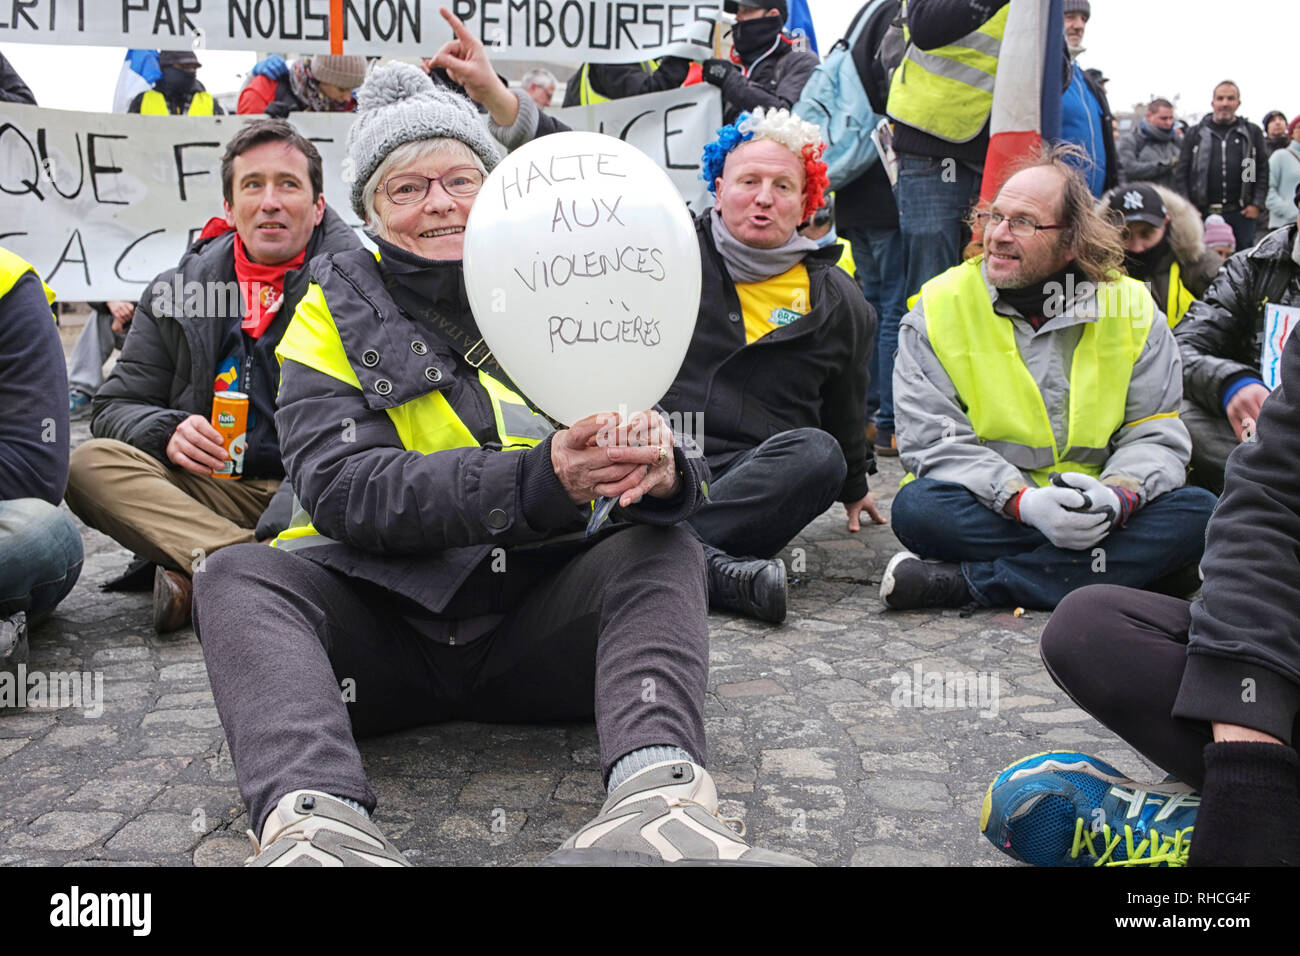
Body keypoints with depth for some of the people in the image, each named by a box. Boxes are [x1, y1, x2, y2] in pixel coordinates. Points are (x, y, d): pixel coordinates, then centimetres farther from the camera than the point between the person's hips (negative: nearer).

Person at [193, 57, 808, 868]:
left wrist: (662, 470, -27)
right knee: (240, 578, -25)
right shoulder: (338, 311, 4)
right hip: (384, 613, -1)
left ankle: (657, 792, -47)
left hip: (535, 613, 1)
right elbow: (341, 489, -13)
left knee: (664, 554, -23)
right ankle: (313, 816, -48)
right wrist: (537, 482, -29)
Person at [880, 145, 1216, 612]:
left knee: (1197, 512, -26)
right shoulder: (938, 308, -3)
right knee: (916, 508, -31)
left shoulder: (1132, 309, 2)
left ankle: (967, 581, -27)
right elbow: (933, 441, -9)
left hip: (1095, 511, 3)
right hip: (992, 511, -2)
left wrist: (1117, 497, -22)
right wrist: (1023, 502, -25)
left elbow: (1156, 435, 1)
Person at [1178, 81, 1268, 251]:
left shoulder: (1253, 133, 9)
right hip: (1203, 212, 0)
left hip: (1241, 212, 1)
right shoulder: (1196, 133, 7)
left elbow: (1263, 170, 7)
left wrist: (1257, 204, -3)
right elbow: (1182, 172, 3)